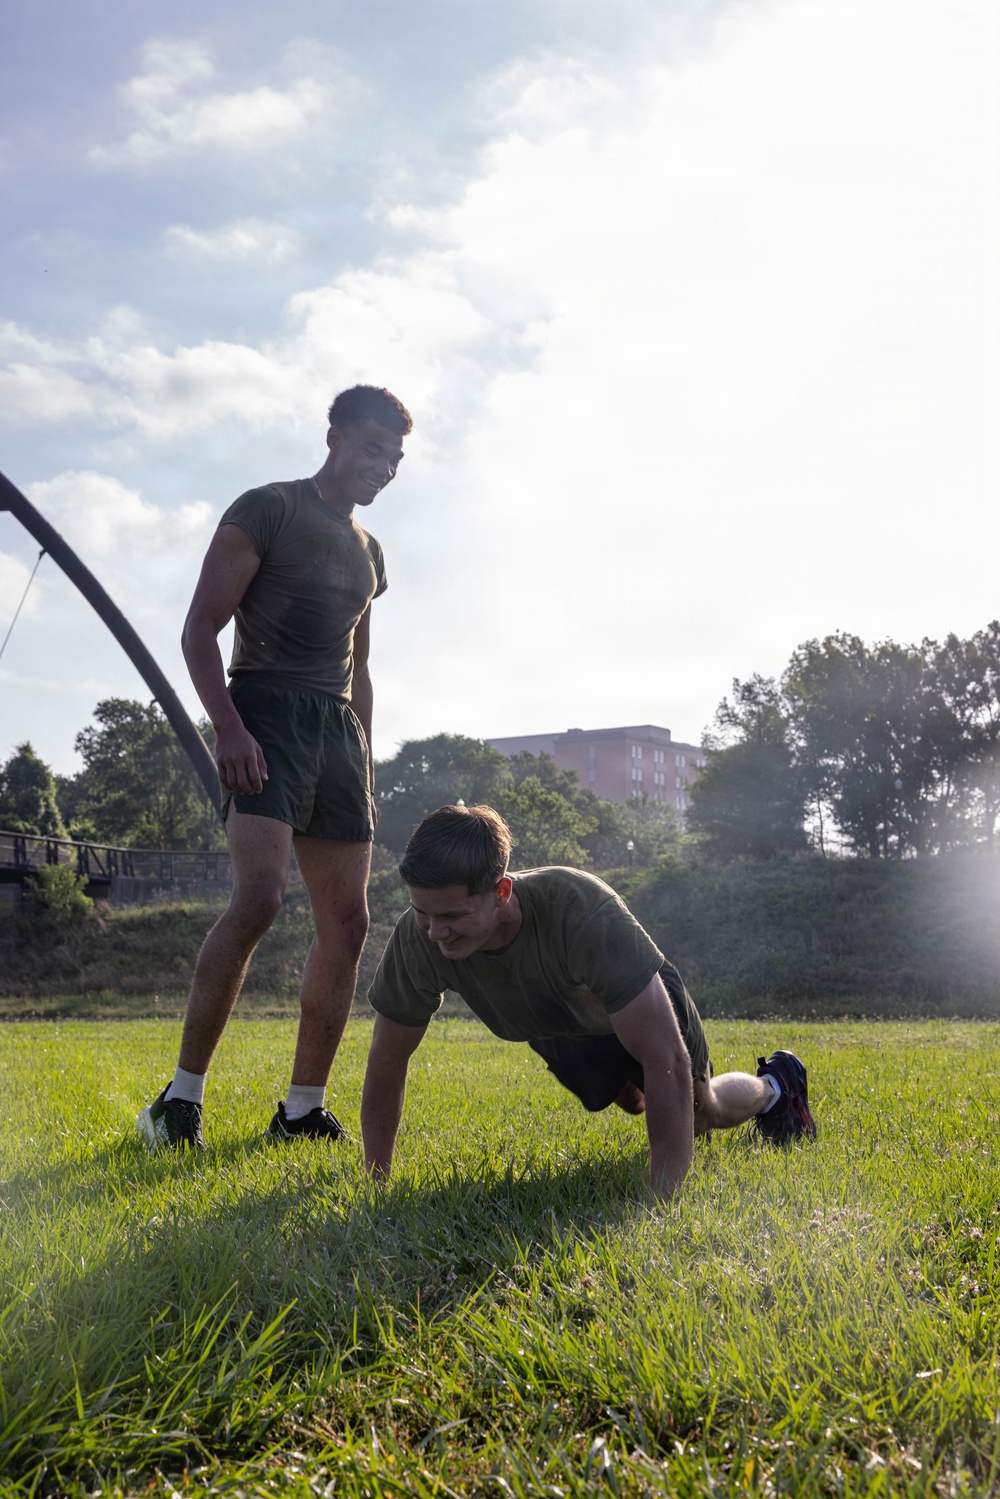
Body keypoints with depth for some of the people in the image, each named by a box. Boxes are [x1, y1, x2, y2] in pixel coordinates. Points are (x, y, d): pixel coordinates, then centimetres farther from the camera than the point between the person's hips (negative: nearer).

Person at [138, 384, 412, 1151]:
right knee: (259, 898, -24)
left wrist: (365, 770, 19)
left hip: (338, 728, 7)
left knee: (347, 925, 1)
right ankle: (182, 1094, -11)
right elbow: (200, 631, -6)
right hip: (269, 713, -7)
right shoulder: (267, 510, 2)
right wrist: (228, 727, -19)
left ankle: (303, 1109, 10)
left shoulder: (367, 550, 23)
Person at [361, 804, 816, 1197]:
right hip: (555, 1032, 4)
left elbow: (668, 1063, -46)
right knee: (631, 1102, 29)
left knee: (701, 1115, 19)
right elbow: (387, 1058, -23)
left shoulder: (585, 913, -50)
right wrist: (375, 1184, -21)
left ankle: (773, 1086, 50)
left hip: (644, 1006, -3)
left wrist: (661, 1198, -48)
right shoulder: (417, 938, -39)